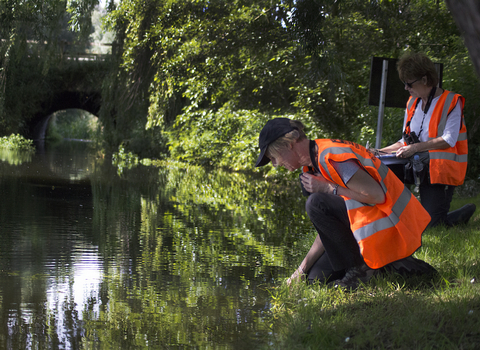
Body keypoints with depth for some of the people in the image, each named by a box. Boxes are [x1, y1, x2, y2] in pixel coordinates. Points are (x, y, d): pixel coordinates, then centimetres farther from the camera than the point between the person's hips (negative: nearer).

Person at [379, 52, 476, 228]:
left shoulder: (451, 102, -6)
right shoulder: (412, 104, 15)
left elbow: (449, 140, -16)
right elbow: (406, 142, 20)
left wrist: (416, 148, -21)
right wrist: (380, 152, 9)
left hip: (442, 172, -7)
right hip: (423, 172, 7)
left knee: (432, 224, -15)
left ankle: (467, 213, 12)